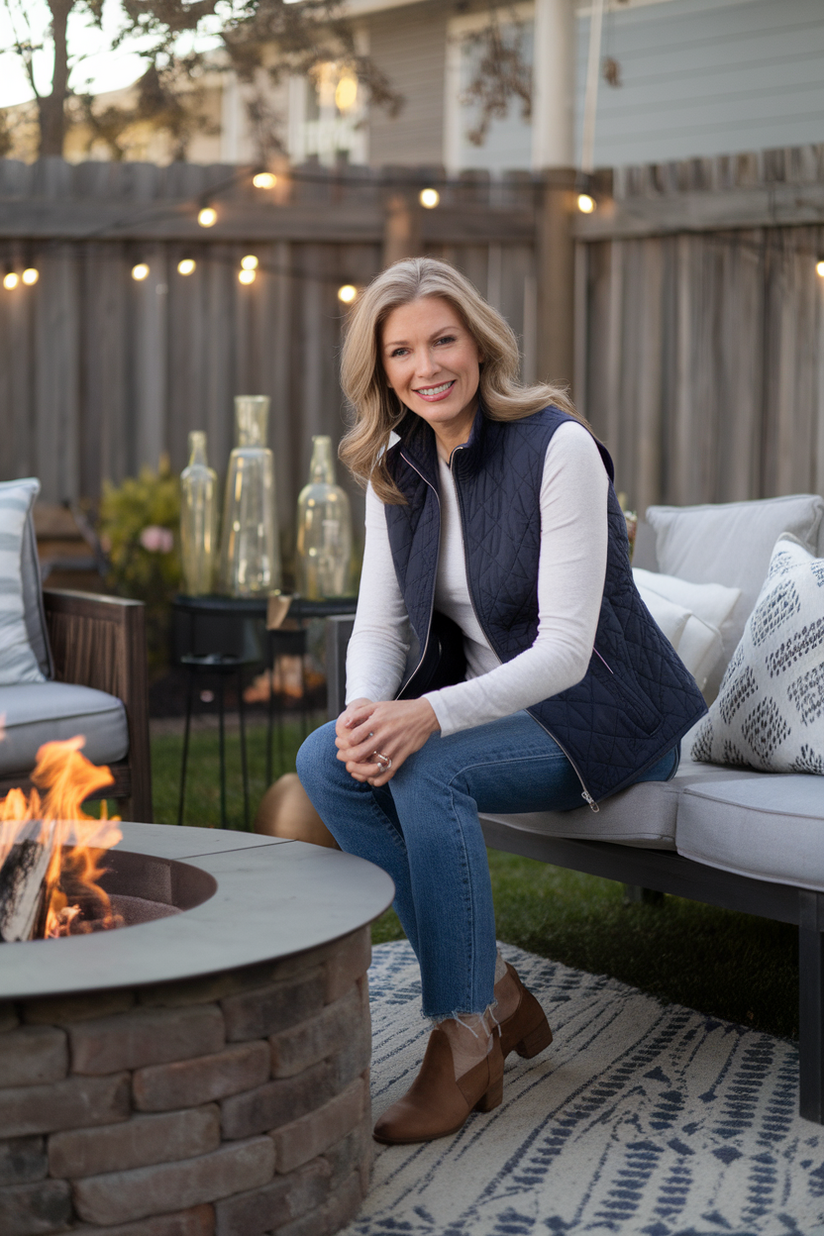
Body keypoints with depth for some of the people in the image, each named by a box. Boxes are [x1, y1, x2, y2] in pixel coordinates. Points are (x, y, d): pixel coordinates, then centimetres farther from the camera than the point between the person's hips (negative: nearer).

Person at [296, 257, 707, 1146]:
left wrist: (430, 716, -37)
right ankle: (492, 986, -8)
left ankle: (466, 1037, -16)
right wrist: (366, 708, -21)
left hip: (606, 717, -7)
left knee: (426, 770, -31)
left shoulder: (557, 448, -20)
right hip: (491, 707, 7)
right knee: (325, 761, -17)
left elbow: (565, 650, -25)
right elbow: (380, 623, 2)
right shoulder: (396, 465, 1)